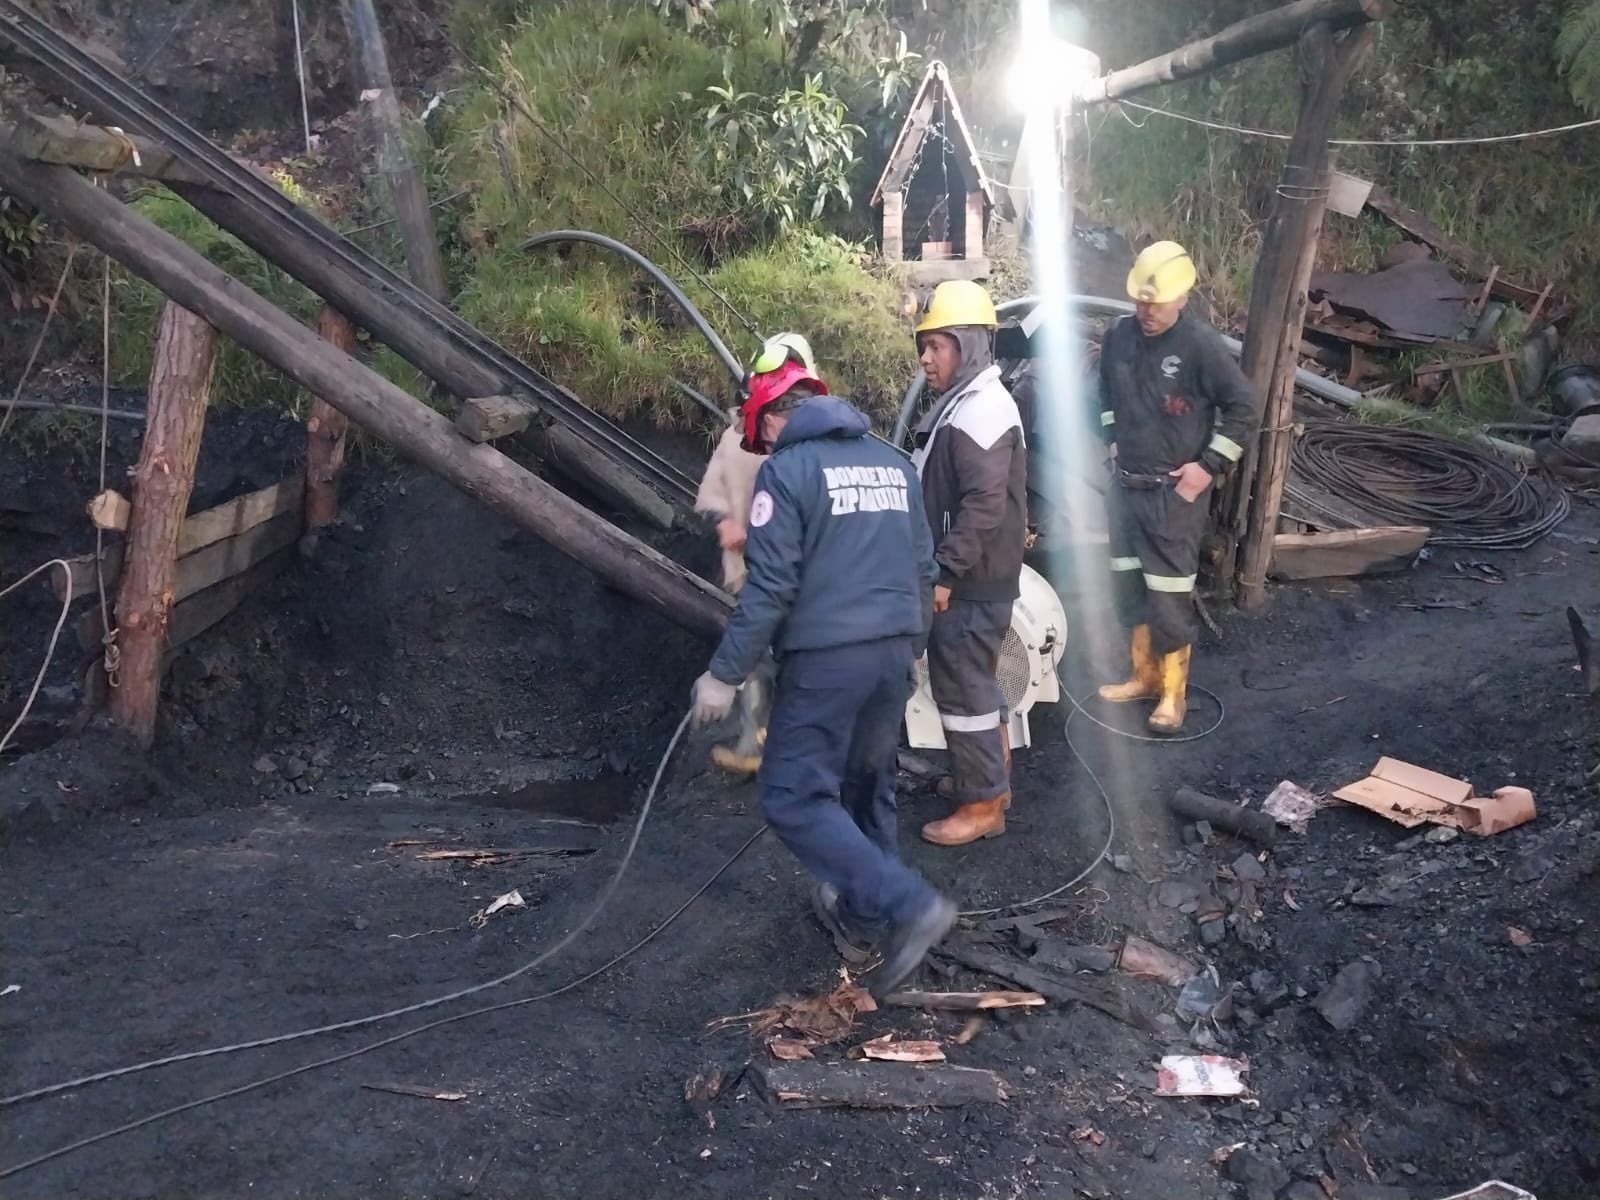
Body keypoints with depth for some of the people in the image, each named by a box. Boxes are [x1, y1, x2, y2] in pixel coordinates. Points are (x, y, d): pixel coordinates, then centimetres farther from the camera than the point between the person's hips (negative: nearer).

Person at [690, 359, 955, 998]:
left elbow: (770, 586, -15)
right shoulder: (892, 462, 13)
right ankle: (861, 916, 29)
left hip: (825, 658, -7)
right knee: (868, 786, 19)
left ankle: (909, 905, -10)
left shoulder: (786, 471, -8)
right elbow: (923, 568, 16)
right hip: (893, 650, 8)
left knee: (795, 799, -1)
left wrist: (725, 674, -9)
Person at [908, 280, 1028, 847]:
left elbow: (984, 505, -27)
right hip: (972, 579, 10)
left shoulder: (978, 412, -20)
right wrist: (946, 569, 20)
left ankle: (982, 804, 8)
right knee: (975, 681, 20)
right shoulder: (967, 403, 13)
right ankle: (991, 777, 34)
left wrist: (945, 573, -24)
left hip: (971, 585, -10)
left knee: (961, 686, -3)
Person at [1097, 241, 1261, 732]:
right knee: (1129, 586, 14)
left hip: (1174, 491, -6)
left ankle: (1173, 692, 11)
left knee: (1169, 595, -2)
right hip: (1124, 485, 6)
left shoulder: (1200, 343, -15)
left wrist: (1209, 465, -12)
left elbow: (1245, 408, -11)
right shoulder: (1118, 337, 0)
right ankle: (1145, 675, 30)